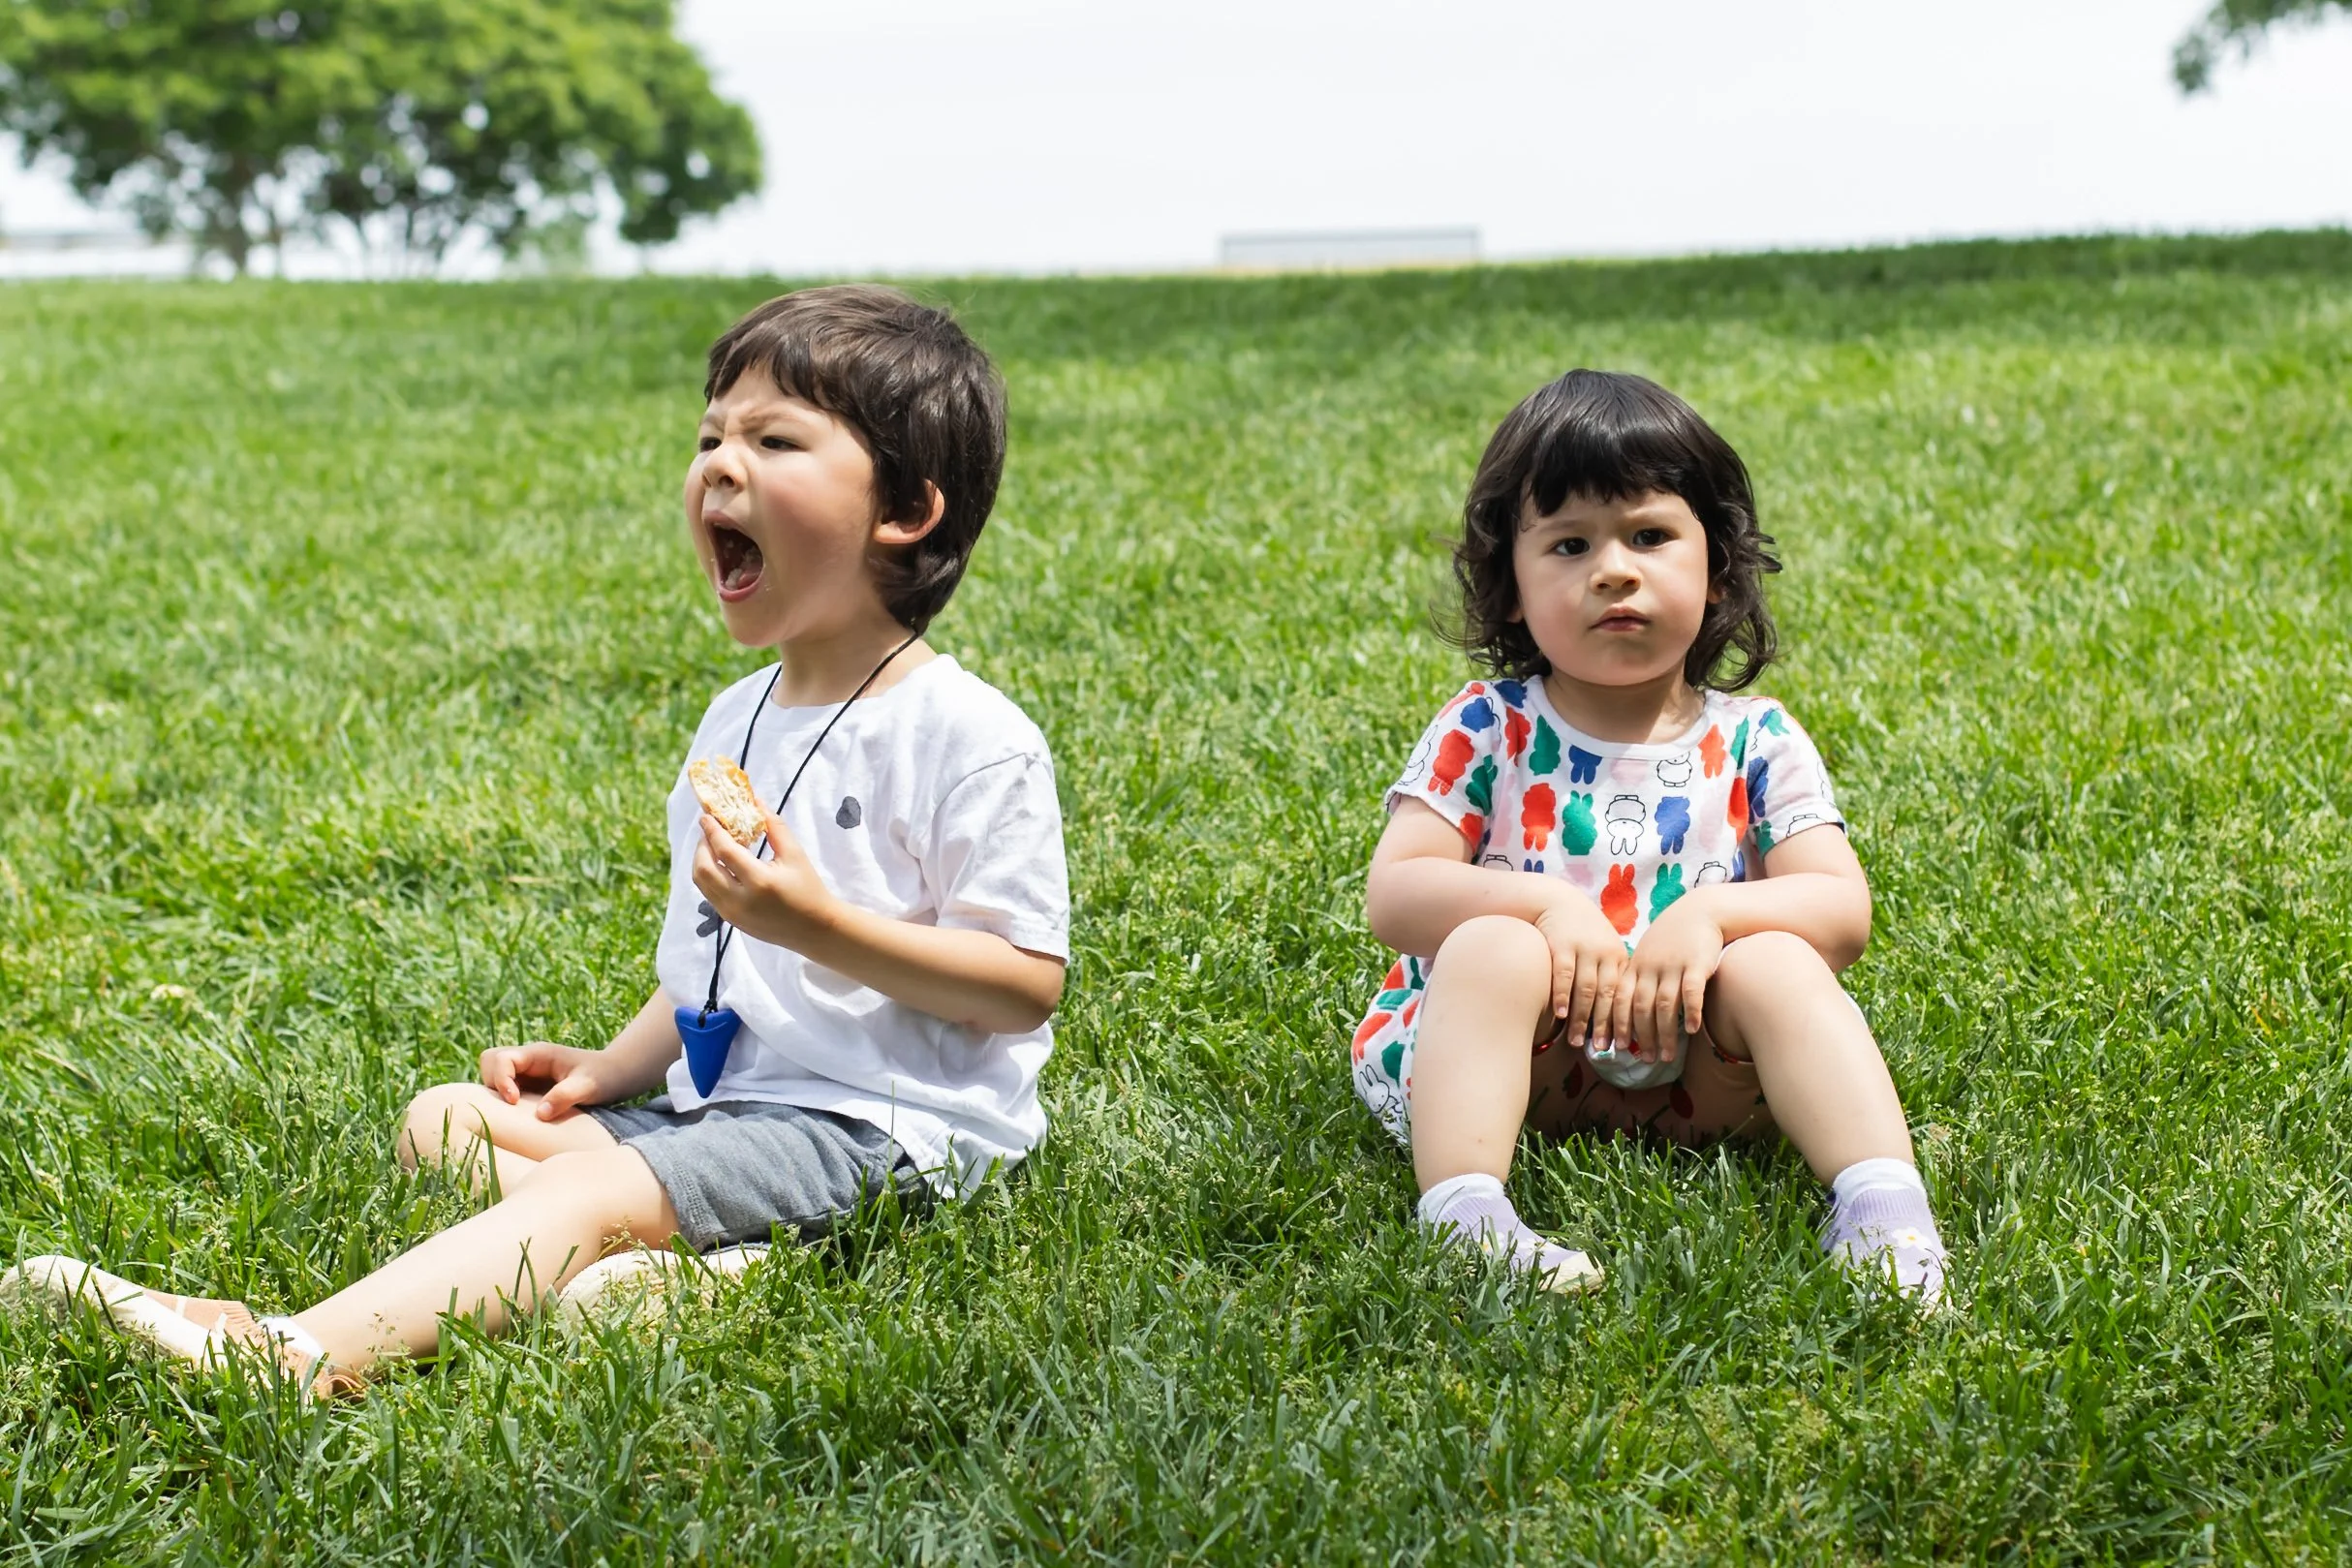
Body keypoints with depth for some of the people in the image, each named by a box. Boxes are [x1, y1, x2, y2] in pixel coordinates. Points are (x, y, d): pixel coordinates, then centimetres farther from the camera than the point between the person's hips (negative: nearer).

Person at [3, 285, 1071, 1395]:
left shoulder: (972, 739, -11)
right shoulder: (735, 722, 16)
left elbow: (1026, 984, -15)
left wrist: (820, 924, -24)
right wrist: (613, 1067, 6)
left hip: (883, 1130, -9)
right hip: (719, 1097, 9)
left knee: (593, 1191, -29)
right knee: (442, 1120, 4)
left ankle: (297, 1355, -43)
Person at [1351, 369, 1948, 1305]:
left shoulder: (1753, 742, 4)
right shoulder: (1489, 729, 0)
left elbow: (1842, 909, -5)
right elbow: (1392, 894, -10)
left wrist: (1712, 913, -24)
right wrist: (1542, 902, -26)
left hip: (1688, 1070, 2)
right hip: (1511, 1059, -1)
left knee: (1777, 964, -24)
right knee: (1494, 947, -30)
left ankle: (1884, 1207, -34)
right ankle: (1466, 1216, -44)